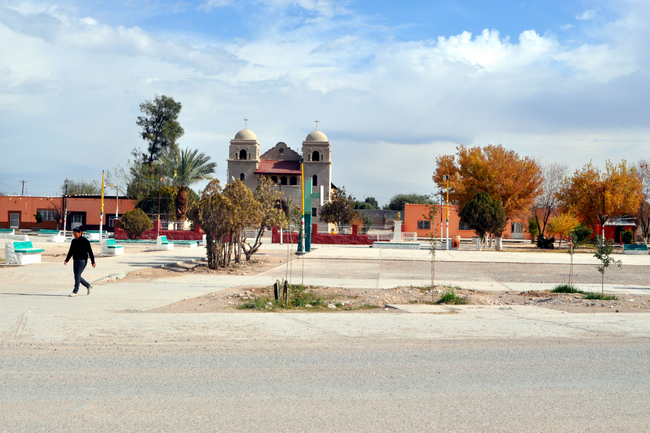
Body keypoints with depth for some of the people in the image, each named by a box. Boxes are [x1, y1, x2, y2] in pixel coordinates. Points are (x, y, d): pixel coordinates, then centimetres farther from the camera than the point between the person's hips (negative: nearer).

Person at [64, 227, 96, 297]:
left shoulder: (85, 241, -9)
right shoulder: (73, 241, 9)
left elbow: (90, 252, -10)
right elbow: (70, 252, 17)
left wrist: (93, 262, -13)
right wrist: (66, 260, 7)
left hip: (83, 260, -7)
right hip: (75, 260, 7)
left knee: (77, 275, -12)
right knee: (77, 276, 8)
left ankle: (75, 292, -7)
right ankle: (88, 286, 26)